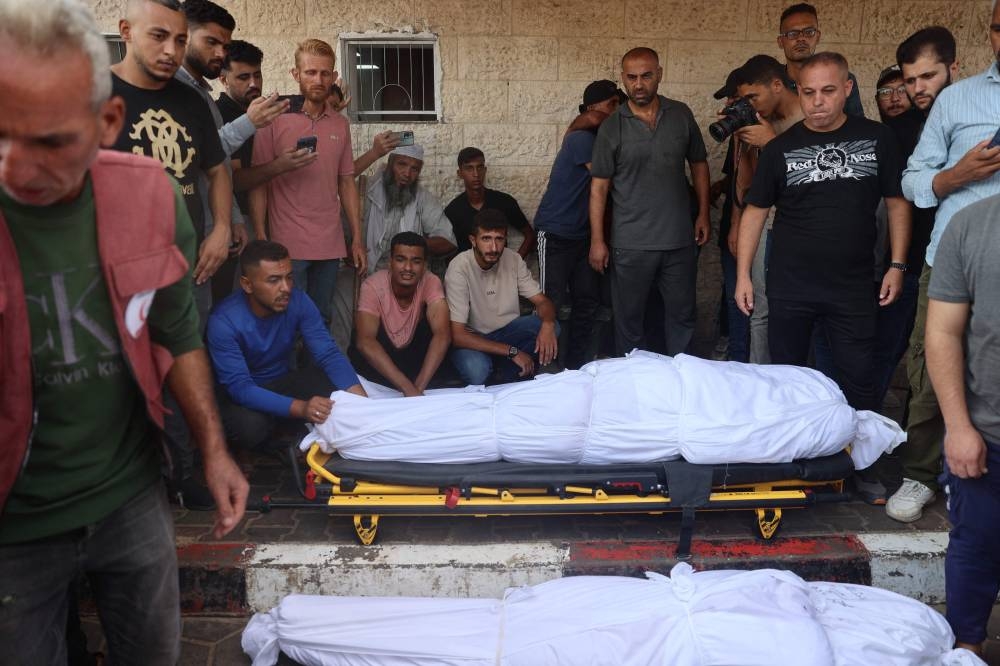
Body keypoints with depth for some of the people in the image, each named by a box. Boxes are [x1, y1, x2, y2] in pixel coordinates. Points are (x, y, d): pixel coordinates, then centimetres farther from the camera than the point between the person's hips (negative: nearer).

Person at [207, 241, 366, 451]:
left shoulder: (298, 301, -17)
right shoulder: (224, 321, -29)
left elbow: (329, 353, -19)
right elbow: (240, 388, -34)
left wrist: (359, 397, -38)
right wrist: (300, 408, -49)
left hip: (281, 381, 4)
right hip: (238, 393, -3)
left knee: (339, 391, -23)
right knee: (252, 426, -36)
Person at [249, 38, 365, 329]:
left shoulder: (340, 125, 11)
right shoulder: (274, 120, -3)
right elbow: (257, 183, -4)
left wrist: (357, 238, 9)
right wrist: (260, 239, -12)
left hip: (330, 245, 4)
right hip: (288, 246, -4)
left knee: (322, 321, 10)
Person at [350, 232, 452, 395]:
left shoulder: (431, 283, -24)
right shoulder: (373, 286, -28)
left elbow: (442, 335, -37)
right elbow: (364, 341, -41)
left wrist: (418, 387, -49)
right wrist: (408, 388, -51)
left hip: (414, 355, 0)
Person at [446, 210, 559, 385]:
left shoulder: (513, 259, -9)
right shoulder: (459, 268, -24)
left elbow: (543, 301, -5)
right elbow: (457, 335, -28)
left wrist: (547, 324, -31)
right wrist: (512, 351, -31)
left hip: (506, 330, 5)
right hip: (472, 339, -5)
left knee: (551, 327, -21)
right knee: (475, 368, -38)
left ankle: (505, 374, -5)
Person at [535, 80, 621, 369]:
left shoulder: (602, 135, 11)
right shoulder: (582, 138, -15)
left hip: (584, 234, 8)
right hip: (556, 234, -8)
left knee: (587, 302, 7)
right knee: (551, 302, -4)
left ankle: (575, 367, 16)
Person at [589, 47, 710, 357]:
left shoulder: (681, 115, 4)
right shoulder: (612, 127, -3)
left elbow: (698, 164, 14)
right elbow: (599, 185, -3)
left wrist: (703, 214, 8)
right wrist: (597, 240, -7)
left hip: (680, 239, 3)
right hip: (631, 244, -2)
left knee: (682, 315, 13)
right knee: (629, 319, 6)